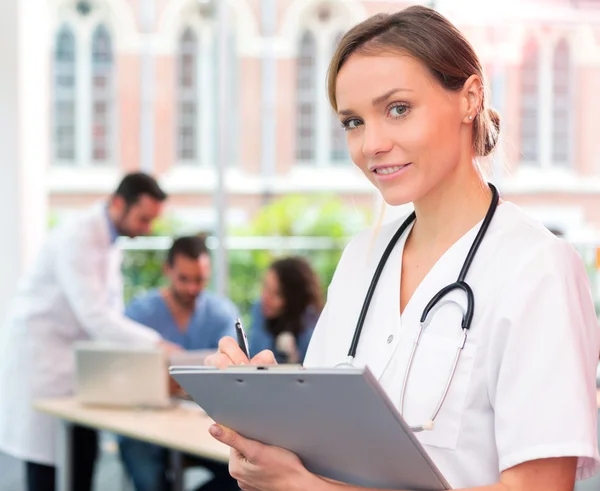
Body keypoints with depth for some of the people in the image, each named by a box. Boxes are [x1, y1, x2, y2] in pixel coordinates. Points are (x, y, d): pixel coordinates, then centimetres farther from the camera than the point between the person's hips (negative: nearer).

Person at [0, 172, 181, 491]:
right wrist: (155, 344, -32)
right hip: (39, 352, -8)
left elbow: (110, 310, 10)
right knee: (44, 451, -6)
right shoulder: (77, 238, -23)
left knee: (85, 448, 2)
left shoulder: (110, 241, 6)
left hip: (75, 351, 8)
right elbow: (94, 314, -30)